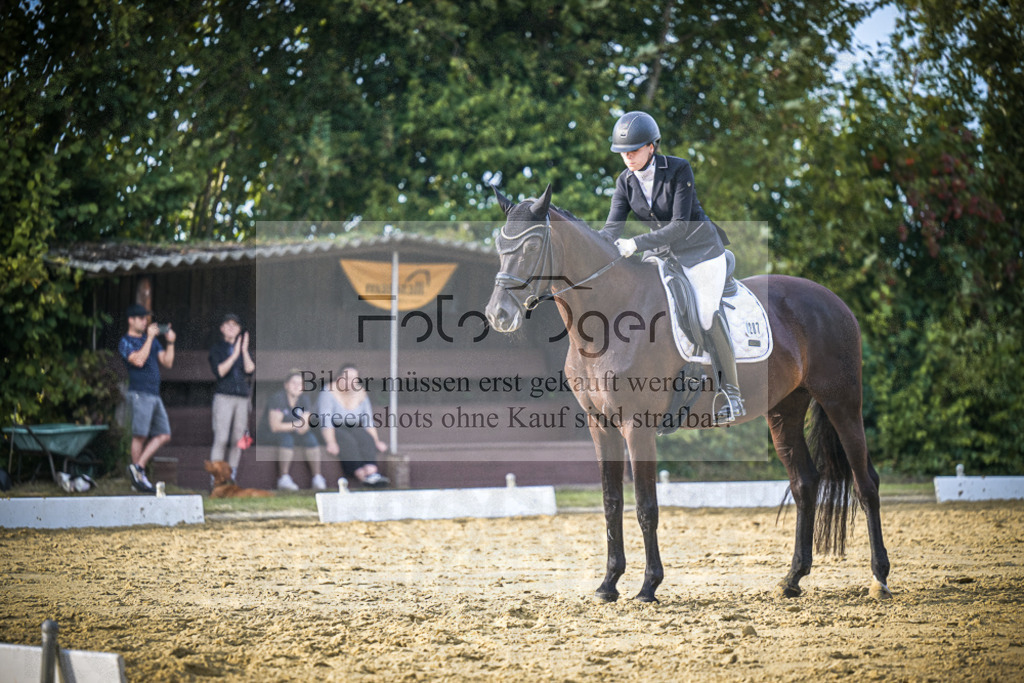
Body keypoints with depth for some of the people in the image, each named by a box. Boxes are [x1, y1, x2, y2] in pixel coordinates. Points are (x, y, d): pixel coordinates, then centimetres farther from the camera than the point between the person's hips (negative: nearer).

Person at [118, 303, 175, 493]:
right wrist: (150, 338, -15)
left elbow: (168, 363, 14)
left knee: (163, 435, 1)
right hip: (139, 393, -7)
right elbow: (139, 360, -18)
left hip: (154, 395, 7)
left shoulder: (152, 340, 20)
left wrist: (170, 343, 2)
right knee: (140, 436, -7)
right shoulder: (125, 342, -1)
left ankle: (138, 467, 4)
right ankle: (138, 478, -1)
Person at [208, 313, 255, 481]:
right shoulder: (216, 349, 4)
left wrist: (244, 351, -10)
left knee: (238, 440, 2)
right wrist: (234, 355, -18)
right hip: (223, 397, -4)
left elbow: (250, 370, 0)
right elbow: (219, 371, -10)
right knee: (221, 439, -14)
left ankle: (231, 478, 8)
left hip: (242, 398, 4)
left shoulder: (244, 350, 15)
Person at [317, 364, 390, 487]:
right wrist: (331, 442, -34)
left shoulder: (361, 395, 5)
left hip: (353, 430, 4)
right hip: (333, 431, -4)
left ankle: (371, 472, -51)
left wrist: (376, 442, -9)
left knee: (366, 439, -28)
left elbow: (368, 422, 4)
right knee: (348, 442, -35)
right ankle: (363, 476, -49)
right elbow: (326, 421, -20)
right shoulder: (329, 393, -10)